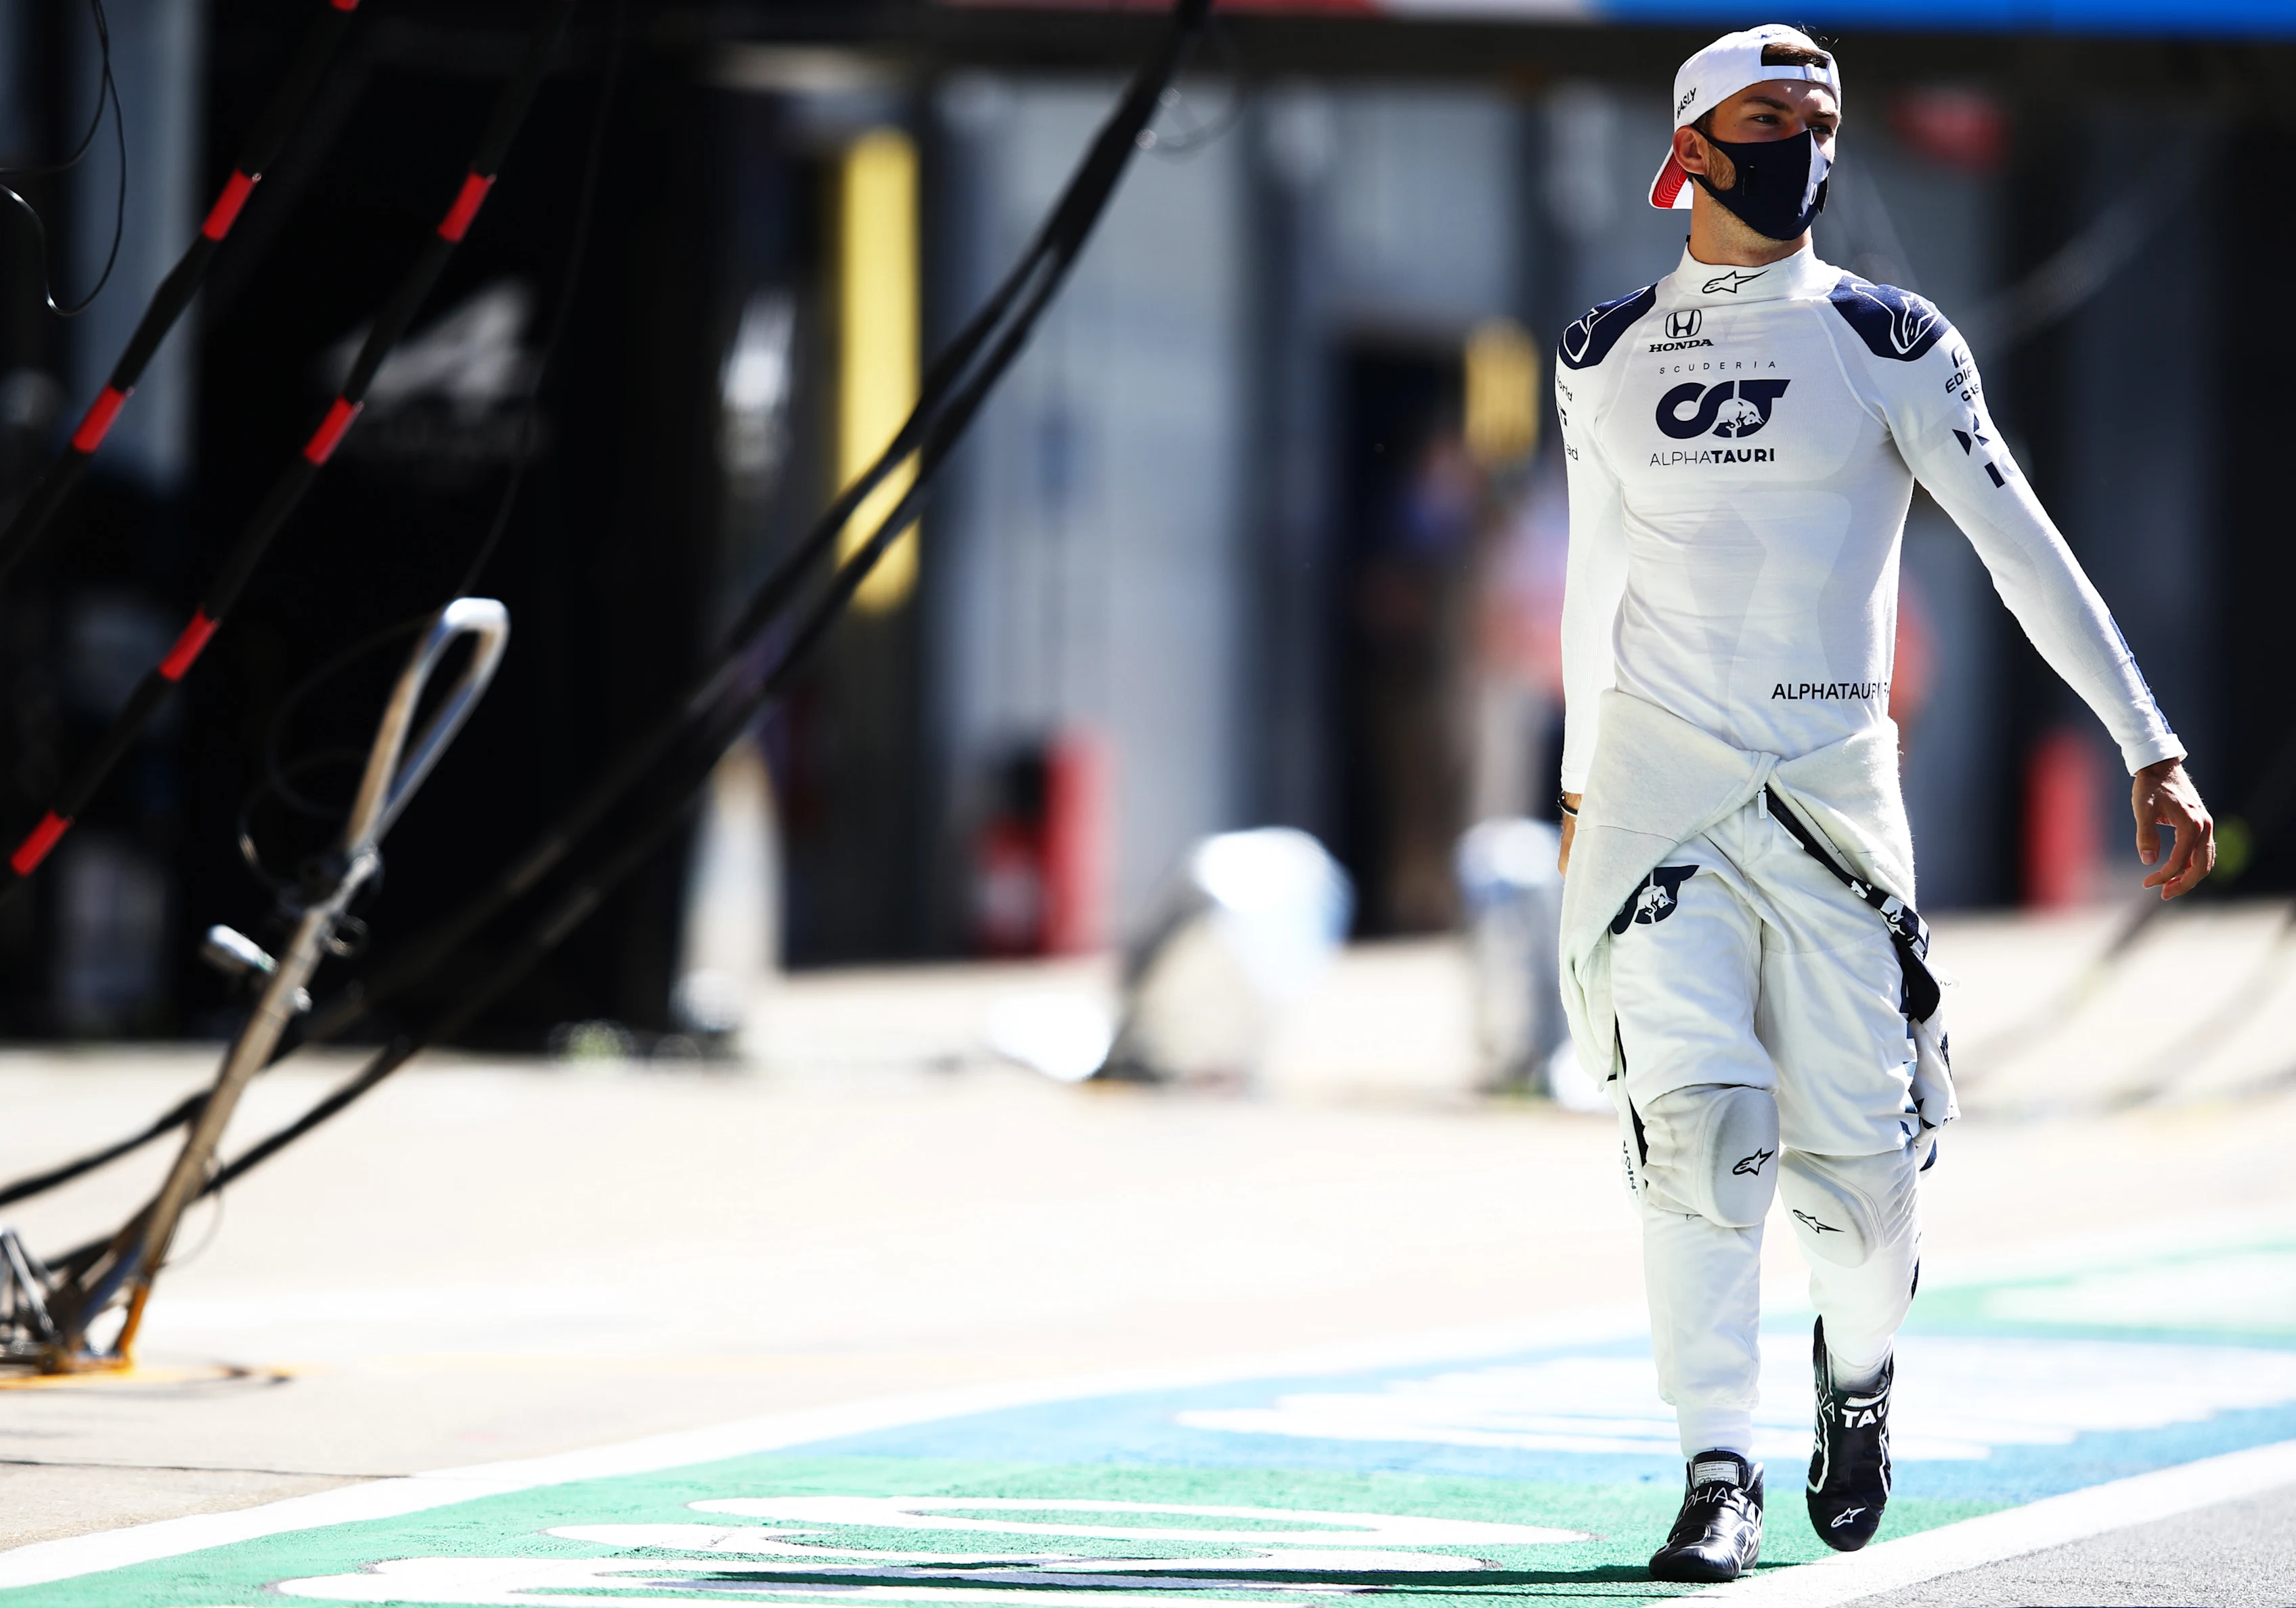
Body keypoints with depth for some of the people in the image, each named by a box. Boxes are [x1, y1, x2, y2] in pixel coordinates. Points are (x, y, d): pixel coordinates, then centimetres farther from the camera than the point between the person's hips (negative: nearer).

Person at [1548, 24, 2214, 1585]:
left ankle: (1860, 1368, 32)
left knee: (1855, 1154, -1)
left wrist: (2154, 753, -11)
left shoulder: (1887, 343, 1)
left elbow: (2024, 547, -4)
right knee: (1697, 1123, -15)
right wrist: (1581, 786, 26)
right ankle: (1721, 1476, -10)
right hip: (1659, 786, 1)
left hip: (1832, 793, -1)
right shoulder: (1609, 358, 9)